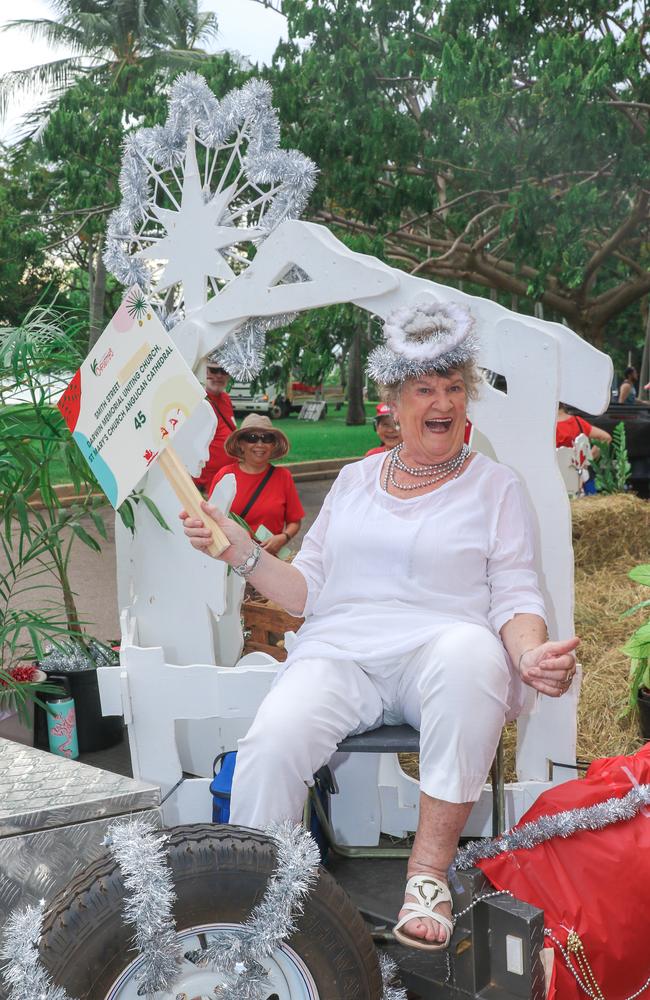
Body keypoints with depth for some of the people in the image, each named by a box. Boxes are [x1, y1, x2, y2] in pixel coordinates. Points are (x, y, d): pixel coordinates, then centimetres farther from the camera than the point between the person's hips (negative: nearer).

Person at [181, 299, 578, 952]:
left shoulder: (494, 486, 13)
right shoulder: (354, 481, 22)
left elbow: (515, 598, 4)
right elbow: (307, 590, 19)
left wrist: (531, 654, -18)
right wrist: (244, 554, 2)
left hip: (438, 658, -2)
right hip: (339, 653, 2)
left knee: (471, 649, -39)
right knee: (271, 742, -30)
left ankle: (429, 868, -27)